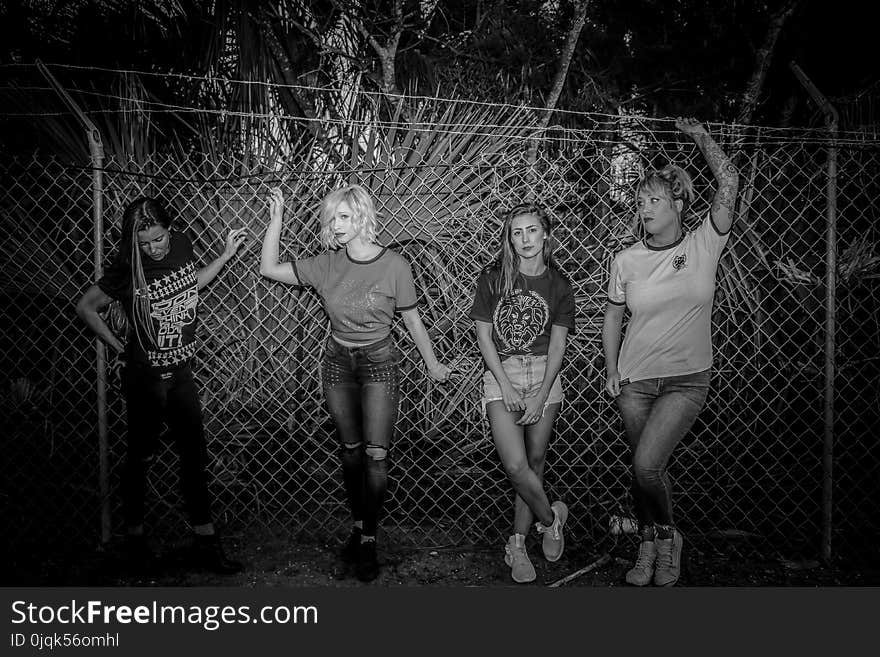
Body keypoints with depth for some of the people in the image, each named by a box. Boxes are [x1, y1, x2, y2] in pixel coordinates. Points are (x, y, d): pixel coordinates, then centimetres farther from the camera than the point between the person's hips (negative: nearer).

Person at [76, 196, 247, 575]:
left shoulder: (181, 246, -4)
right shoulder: (127, 270, -17)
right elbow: (86, 308, -5)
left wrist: (226, 254, 9)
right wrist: (119, 346, -4)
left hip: (180, 373, 5)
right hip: (144, 377, -4)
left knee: (195, 457, 6)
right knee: (140, 457, 10)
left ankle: (204, 544, 16)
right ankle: (134, 539, 29)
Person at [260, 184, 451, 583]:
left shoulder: (394, 265, -12)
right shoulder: (327, 264, -3)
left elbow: (411, 318, -1)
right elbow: (269, 269, 0)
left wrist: (432, 364, 8)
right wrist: (276, 220, -8)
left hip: (379, 362, -3)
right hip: (337, 361, 3)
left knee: (376, 454, -6)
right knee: (350, 450, 11)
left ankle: (368, 540, 9)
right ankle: (358, 527, 27)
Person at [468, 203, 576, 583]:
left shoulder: (558, 284, 2)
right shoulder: (492, 278, -1)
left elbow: (557, 344, 0)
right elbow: (483, 335, -1)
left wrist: (540, 395, -9)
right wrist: (506, 386, -9)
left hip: (544, 374, 2)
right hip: (501, 374, -1)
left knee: (535, 463, 6)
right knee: (516, 466, -13)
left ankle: (517, 544, 21)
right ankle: (551, 517, 14)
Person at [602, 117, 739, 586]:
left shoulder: (703, 245, -4)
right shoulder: (626, 261, 0)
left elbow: (729, 184, -13)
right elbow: (612, 317, 10)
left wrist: (700, 136, -10)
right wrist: (611, 369, 4)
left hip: (687, 380, -2)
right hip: (635, 381, 3)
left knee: (646, 465, -15)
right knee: (645, 469, 10)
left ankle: (667, 536, 13)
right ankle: (649, 545, 33)